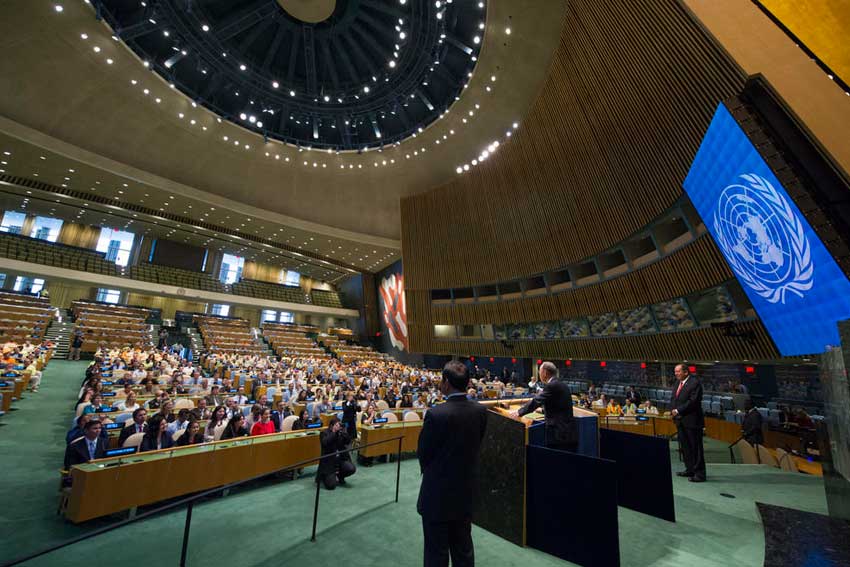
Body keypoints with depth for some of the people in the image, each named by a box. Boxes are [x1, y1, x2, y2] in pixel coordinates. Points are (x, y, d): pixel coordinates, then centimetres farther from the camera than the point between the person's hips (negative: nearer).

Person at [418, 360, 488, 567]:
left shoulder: (436, 414, -26)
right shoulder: (480, 410, -10)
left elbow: (423, 454, -13)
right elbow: (476, 445, 0)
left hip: (438, 494, -5)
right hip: (467, 493, 5)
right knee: (464, 549, 24)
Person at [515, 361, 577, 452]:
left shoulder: (551, 386, -15)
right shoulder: (563, 386, 13)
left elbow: (535, 401, -14)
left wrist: (519, 412, -2)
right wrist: (543, 410, 34)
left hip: (559, 435, -9)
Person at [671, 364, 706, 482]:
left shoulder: (695, 383, -13)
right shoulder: (679, 383, 14)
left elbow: (693, 401, -20)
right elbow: (673, 399, 18)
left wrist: (678, 411, -16)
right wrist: (673, 410, 0)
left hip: (692, 421, -8)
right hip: (680, 420, 9)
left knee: (696, 448, 0)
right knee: (684, 446, 16)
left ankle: (699, 474, 8)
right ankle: (690, 470, 27)